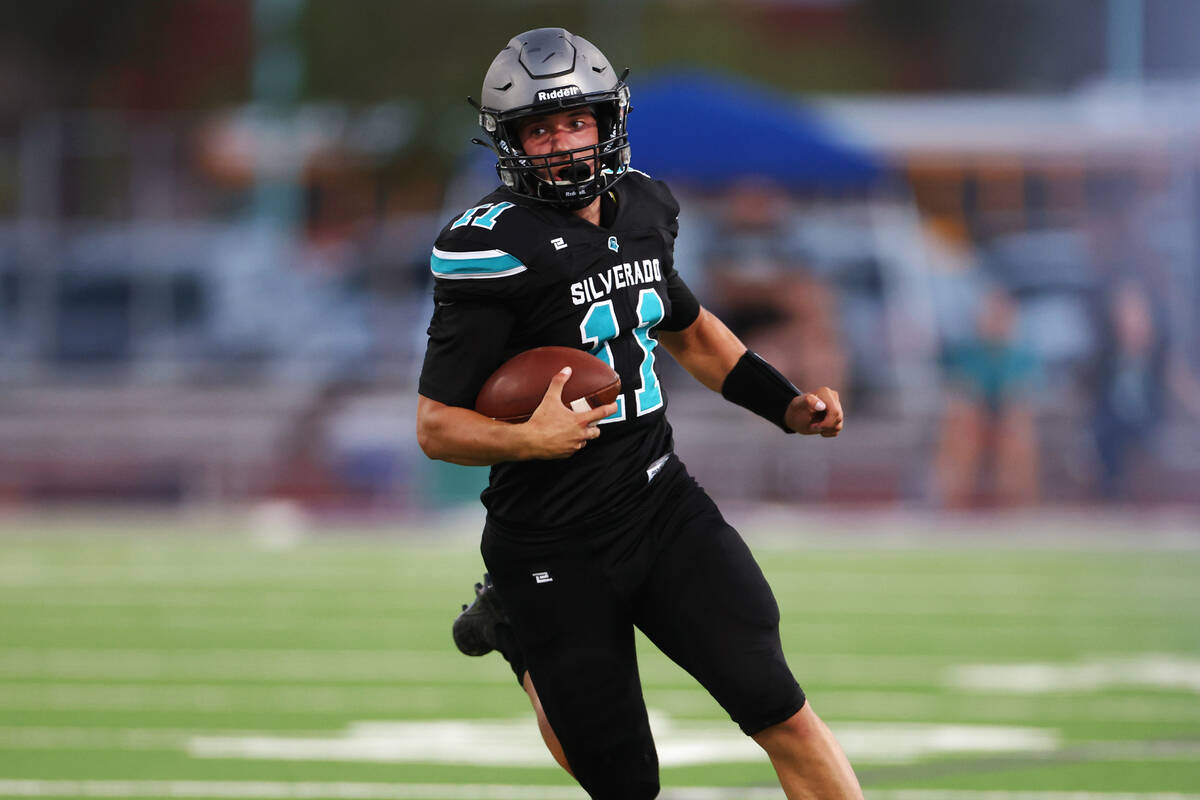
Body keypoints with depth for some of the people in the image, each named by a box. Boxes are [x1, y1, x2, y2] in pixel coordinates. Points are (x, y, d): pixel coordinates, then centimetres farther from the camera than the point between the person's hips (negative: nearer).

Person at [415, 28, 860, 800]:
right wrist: (529, 439, -32)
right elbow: (437, 426, -13)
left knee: (777, 708, -14)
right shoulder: (496, 248, -14)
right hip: (554, 548, -5)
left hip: (662, 503, 5)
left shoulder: (641, 209, 6)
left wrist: (787, 404, 16)